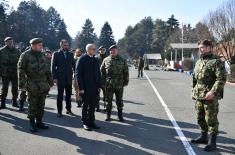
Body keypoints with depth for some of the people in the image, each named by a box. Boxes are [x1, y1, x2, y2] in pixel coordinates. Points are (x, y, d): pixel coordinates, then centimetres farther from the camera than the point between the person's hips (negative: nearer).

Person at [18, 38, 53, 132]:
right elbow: (21, 70, -7)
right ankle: (32, 123, 13)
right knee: (32, 105, 1)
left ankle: (39, 122, 21)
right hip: (32, 85, -5)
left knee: (41, 105, 9)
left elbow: (47, 70, 15)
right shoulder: (25, 55, -4)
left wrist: (50, 82, 14)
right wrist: (22, 85, -11)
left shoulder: (41, 55, 12)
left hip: (43, 85, 5)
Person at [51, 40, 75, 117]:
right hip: (60, 78, -3)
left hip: (69, 78, 3)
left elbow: (73, 65, 11)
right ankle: (59, 111, 13)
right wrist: (54, 77, -9)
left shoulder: (70, 54, 8)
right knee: (60, 95, 4)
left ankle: (68, 110, 20)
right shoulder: (56, 54, -1)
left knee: (68, 95, 9)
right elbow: (53, 66, -2)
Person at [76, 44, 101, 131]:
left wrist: (99, 85, 7)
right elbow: (78, 74, -10)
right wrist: (81, 88, -14)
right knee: (85, 106, 6)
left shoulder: (95, 60, 11)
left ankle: (91, 122, 22)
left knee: (92, 106, 11)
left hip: (94, 88, 5)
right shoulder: (82, 60, -7)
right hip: (86, 88, -5)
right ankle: (85, 123, 17)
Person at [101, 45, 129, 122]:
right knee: (108, 101, 7)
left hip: (119, 85, 1)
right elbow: (102, 71, 7)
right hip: (109, 85, 0)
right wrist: (102, 81, 2)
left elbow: (126, 72, 7)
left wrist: (126, 81, 2)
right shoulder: (106, 60, 3)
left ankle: (120, 115, 22)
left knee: (119, 101, 10)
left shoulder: (122, 60, 5)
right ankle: (108, 115, 20)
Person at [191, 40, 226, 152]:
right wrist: (194, 91, 17)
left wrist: (213, 92, -24)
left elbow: (221, 79, -17)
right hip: (199, 96, 8)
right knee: (200, 118, 17)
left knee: (211, 119, -1)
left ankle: (212, 142, 8)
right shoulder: (199, 62, 15)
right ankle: (203, 137, 32)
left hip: (210, 96, -8)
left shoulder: (216, 61, -10)